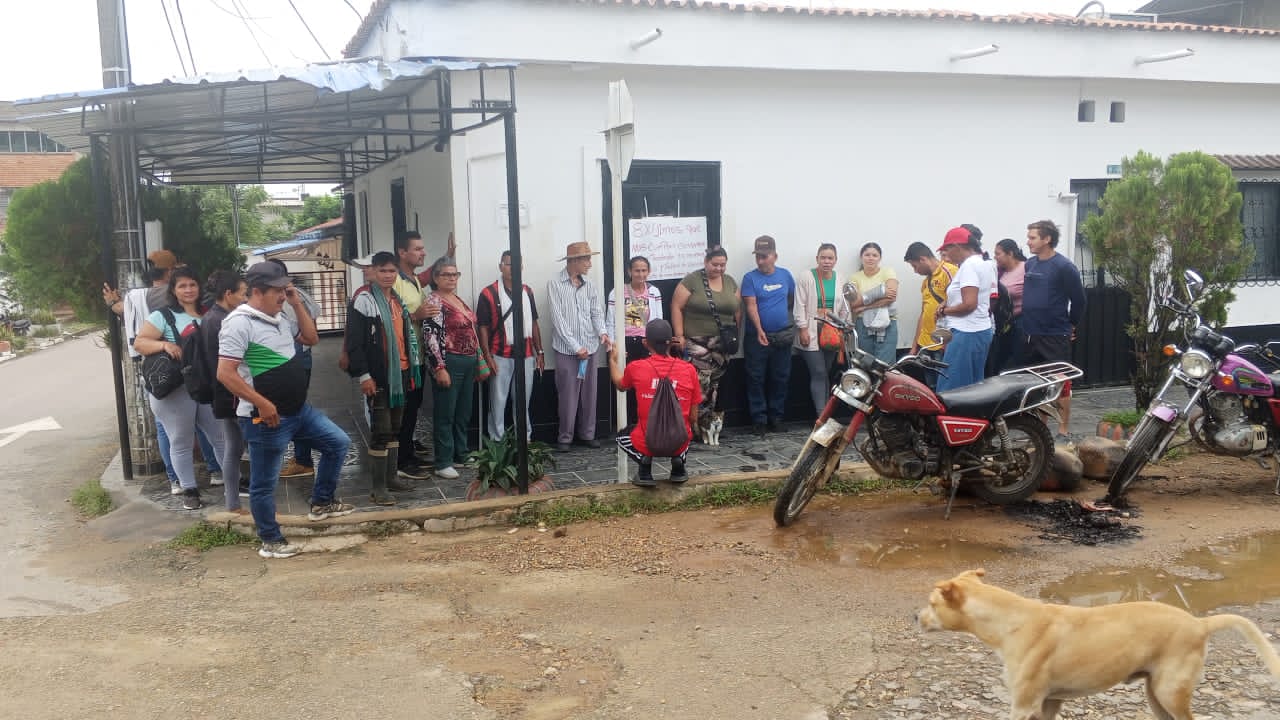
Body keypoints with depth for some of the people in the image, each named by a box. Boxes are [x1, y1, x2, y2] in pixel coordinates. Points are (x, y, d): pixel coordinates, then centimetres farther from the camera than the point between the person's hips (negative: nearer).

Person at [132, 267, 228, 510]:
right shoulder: (163, 316, -2)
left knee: (221, 435, 9)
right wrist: (165, 344, -25)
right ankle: (190, 490, 16)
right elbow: (139, 342, -8)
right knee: (181, 443, 6)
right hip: (175, 389, -4)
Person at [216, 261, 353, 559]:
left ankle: (322, 503, 26)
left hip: (299, 409, 9)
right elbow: (225, 373, -23)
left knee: (339, 443, 14)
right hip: (267, 418, -9)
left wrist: (297, 304, 6)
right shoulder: (240, 323, -18)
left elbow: (311, 338, 19)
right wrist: (263, 404, -24)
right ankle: (270, 541, 18)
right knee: (264, 483, 5)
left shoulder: (280, 317, 9)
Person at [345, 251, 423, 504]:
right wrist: (362, 375, -18)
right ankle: (377, 487, -1)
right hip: (378, 376, -8)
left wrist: (412, 369, 20)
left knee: (395, 428, 14)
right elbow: (354, 341, -14)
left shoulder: (397, 299, 15)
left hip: (400, 373, 8)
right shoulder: (364, 299, -10)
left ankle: (391, 476, 24)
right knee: (381, 430, -7)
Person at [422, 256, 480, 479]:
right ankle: (443, 464, 3)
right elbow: (431, 337, -18)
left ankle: (461, 455, 25)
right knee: (445, 415, -2)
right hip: (449, 364, -8)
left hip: (468, 363, 8)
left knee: (463, 413, 15)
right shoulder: (433, 302, -11)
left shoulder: (459, 299, 15)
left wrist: (477, 360, 19)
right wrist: (439, 368, -22)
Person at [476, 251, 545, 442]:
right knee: (498, 402, 2)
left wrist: (539, 352, 12)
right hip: (500, 357, -4)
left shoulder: (527, 292, 9)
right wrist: (488, 357, -10)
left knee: (523, 402, 12)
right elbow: (482, 327, -5)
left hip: (526, 356, 4)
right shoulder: (489, 294, -5)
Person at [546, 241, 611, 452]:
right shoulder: (555, 285, -6)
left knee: (589, 393, 10)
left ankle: (587, 434, 21)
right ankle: (565, 437, 10)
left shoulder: (590, 285, 8)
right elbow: (558, 319, -10)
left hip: (590, 348, 4)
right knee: (568, 394, -1)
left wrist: (602, 332, -17)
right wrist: (576, 347, -13)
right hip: (566, 349, -4)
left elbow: (597, 312, 5)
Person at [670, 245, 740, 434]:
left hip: (722, 345, 5)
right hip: (697, 343, -5)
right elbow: (676, 307, -6)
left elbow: (737, 310, 16)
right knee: (700, 384, -14)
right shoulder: (692, 280, -6)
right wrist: (679, 336, -10)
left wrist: (736, 335, 10)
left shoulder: (730, 282, 10)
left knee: (714, 384, 10)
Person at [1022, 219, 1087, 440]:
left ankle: (1064, 431, 4)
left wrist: (1071, 325, 3)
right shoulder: (1030, 264, 8)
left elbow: (1078, 299, -6)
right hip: (1031, 335, 7)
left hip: (1055, 337, -7)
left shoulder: (1064, 267, -12)